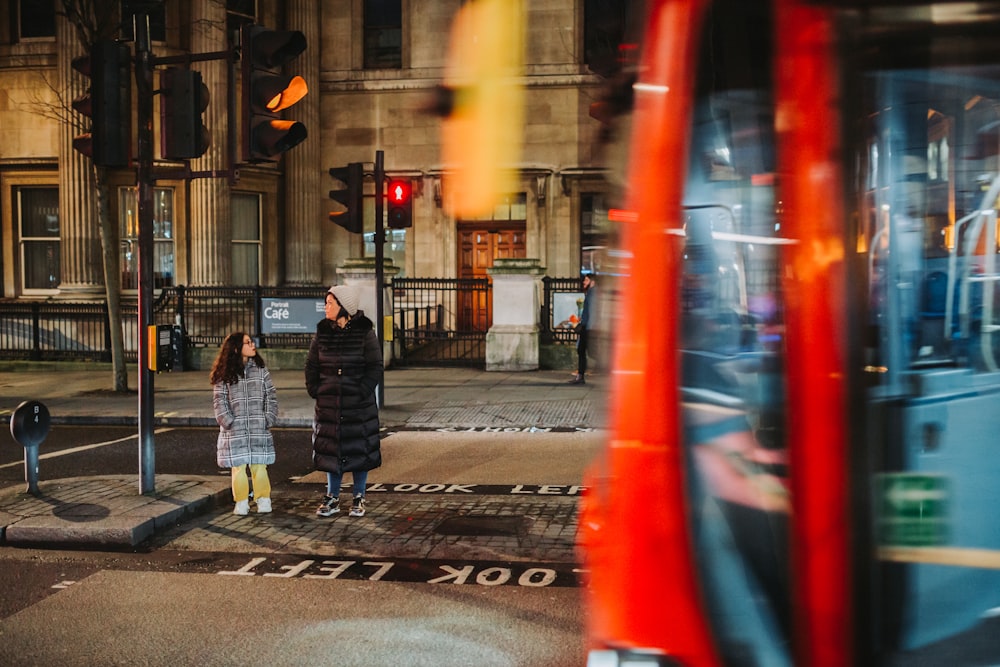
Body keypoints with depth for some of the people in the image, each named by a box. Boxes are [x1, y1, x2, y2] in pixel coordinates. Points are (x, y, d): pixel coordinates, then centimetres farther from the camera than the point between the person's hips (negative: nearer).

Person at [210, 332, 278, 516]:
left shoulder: (261, 370, 7)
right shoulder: (224, 374, 1)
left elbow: (271, 396, 7)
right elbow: (219, 400, 0)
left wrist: (269, 419, -2)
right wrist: (228, 422, -9)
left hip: (259, 429, 1)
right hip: (234, 430, -1)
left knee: (259, 465, 1)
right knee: (238, 467, 3)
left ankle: (263, 500, 11)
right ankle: (241, 502, 13)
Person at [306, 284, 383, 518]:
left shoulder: (365, 332, -7)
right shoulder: (322, 332, 3)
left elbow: (375, 367, -6)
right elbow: (311, 365, 10)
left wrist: (363, 391, -15)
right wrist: (314, 389, 0)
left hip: (359, 405, -3)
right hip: (329, 404, 3)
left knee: (359, 450, 4)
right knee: (330, 450, 8)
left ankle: (358, 499, 16)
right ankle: (332, 498, 20)